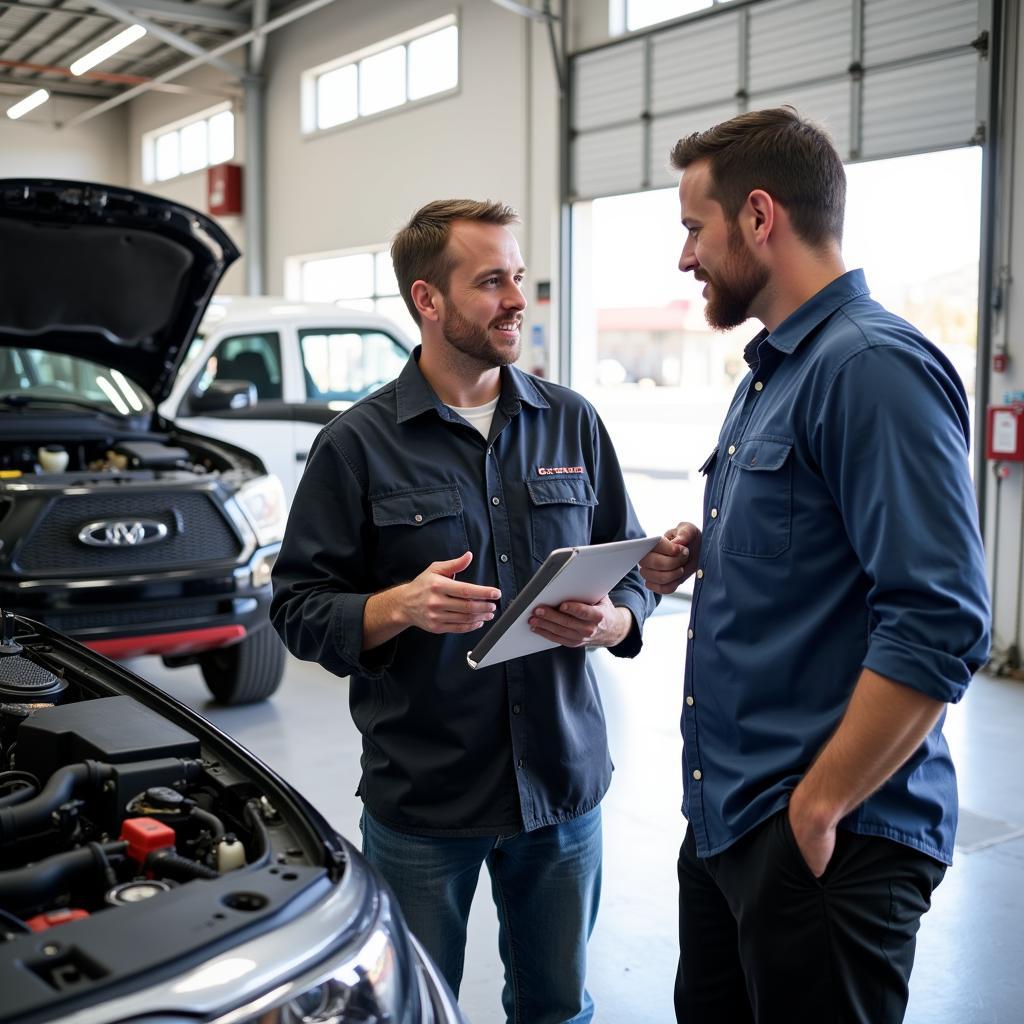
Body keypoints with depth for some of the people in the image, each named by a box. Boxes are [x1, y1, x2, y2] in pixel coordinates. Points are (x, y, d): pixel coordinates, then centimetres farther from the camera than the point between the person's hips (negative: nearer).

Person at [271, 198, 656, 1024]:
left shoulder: (571, 422, 4)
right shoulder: (359, 444, -6)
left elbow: (635, 568, 8)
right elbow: (298, 607, -6)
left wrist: (609, 622, -14)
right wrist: (400, 607, -24)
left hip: (562, 784, 3)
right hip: (421, 799, -2)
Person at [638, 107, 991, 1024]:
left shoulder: (874, 365, -19)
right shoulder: (771, 371, 12)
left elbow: (940, 628, -25)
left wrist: (819, 808, -20)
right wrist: (703, 561, 3)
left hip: (829, 837, -9)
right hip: (725, 814, 9)